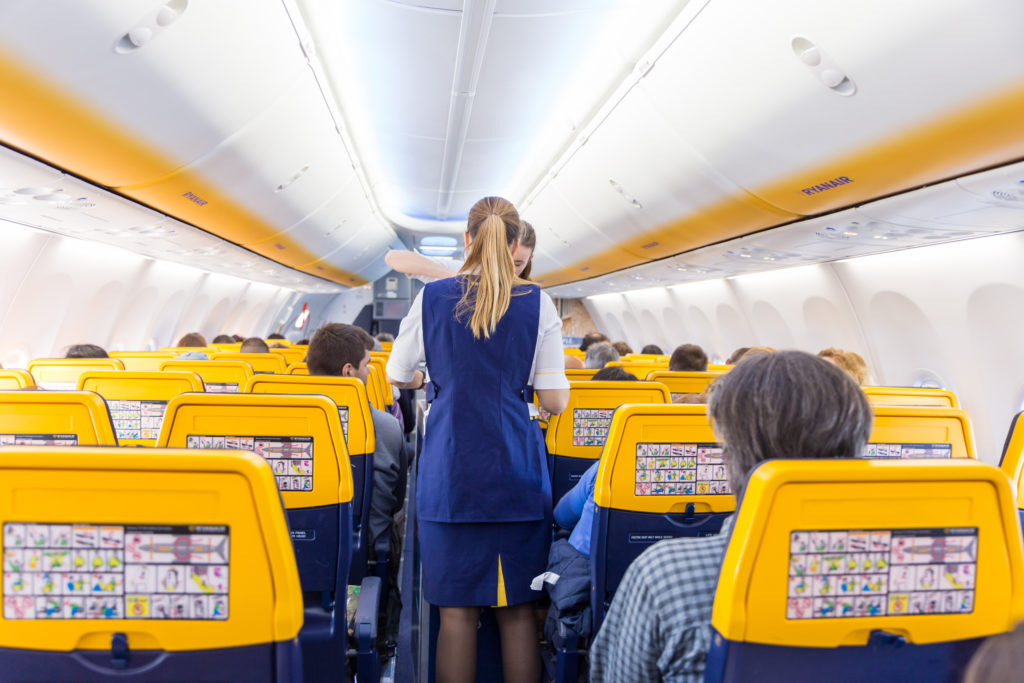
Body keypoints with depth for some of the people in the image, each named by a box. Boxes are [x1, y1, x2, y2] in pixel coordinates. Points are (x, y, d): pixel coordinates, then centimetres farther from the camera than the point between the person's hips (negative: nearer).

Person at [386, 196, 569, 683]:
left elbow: (398, 375, 11)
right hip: (516, 473, 0)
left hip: (449, 471, 1)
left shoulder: (433, 297, 1)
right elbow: (555, 401, -3)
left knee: (457, 608, 7)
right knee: (518, 609, 9)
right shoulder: (536, 303, -2)